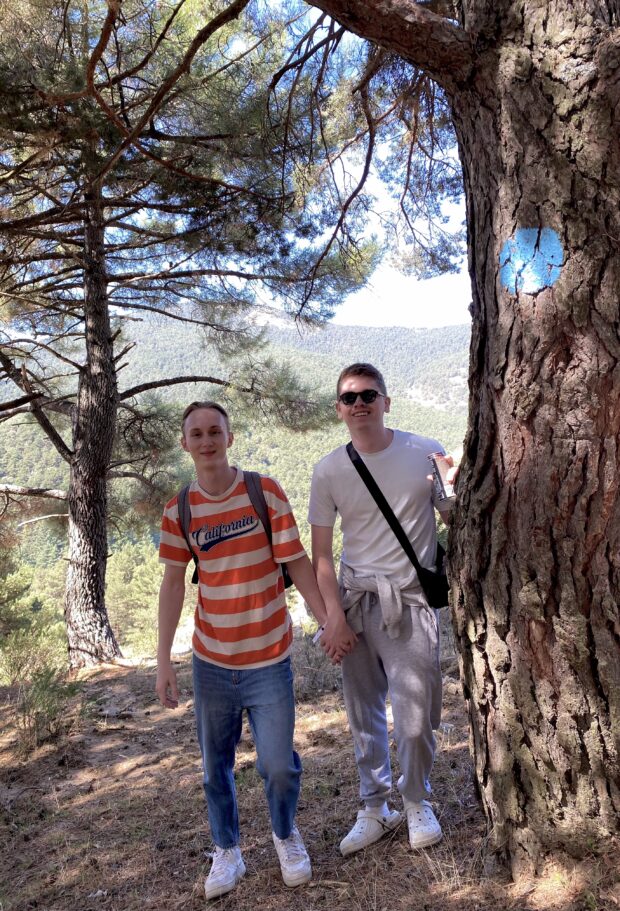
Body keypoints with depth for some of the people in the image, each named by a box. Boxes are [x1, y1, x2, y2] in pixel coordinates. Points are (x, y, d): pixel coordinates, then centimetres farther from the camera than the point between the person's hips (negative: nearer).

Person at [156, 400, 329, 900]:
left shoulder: (265, 491, -9)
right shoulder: (179, 510, -2)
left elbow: (297, 562, -5)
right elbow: (174, 582, 2)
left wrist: (331, 622, -8)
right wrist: (164, 659, 0)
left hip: (268, 657, -2)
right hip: (211, 660, 2)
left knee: (278, 764, 4)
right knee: (216, 764, 13)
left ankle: (286, 834, 35)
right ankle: (227, 850, 38)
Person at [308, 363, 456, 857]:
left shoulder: (427, 453, -3)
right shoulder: (329, 470, 1)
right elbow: (321, 553, 3)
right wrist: (334, 616, -3)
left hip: (410, 598, -2)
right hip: (356, 599, 2)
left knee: (415, 717, 1)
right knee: (363, 714, 12)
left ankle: (418, 804, 30)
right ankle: (375, 809, 33)